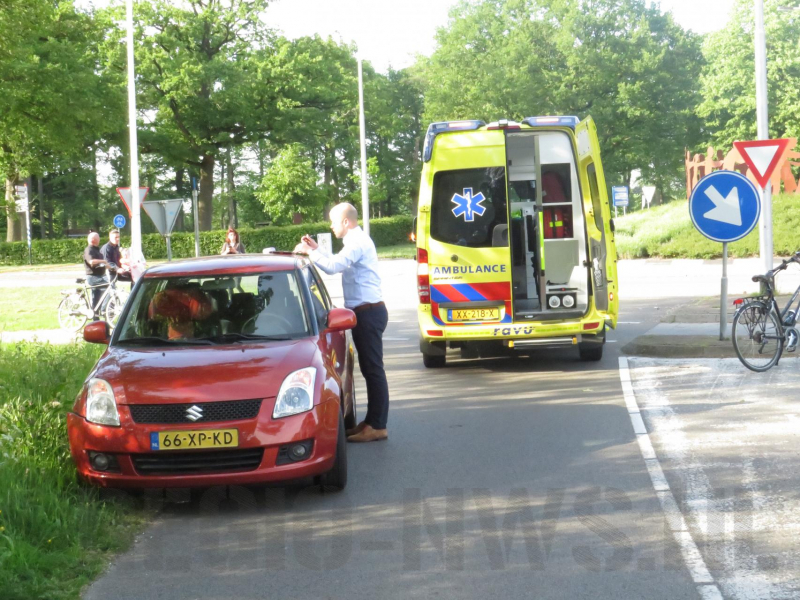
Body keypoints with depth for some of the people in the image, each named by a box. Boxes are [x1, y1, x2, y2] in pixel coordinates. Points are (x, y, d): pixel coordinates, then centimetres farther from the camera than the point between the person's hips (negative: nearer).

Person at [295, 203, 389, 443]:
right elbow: (338, 265, 29)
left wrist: (309, 252, -13)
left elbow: (333, 266, -26)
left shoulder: (358, 243, -15)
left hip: (368, 313, -11)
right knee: (370, 368, 14)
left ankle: (377, 426, -7)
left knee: (373, 368, -8)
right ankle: (372, 421, 20)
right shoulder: (357, 241, 18)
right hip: (366, 312, 11)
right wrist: (316, 249, 22)